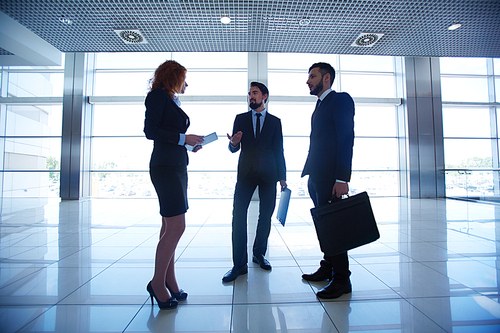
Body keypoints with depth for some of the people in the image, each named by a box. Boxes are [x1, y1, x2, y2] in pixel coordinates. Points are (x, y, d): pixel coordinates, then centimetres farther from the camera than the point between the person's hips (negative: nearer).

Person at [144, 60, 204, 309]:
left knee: (170, 227, 10)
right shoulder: (158, 95, -2)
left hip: (177, 167, 9)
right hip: (165, 167, -9)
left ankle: (169, 281, 20)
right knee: (177, 226, -9)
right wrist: (183, 138, -13)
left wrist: (191, 144, 9)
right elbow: (150, 131, -13)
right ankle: (157, 283, 10)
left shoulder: (172, 101, 23)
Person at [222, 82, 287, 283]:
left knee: (265, 216, 6)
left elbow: (279, 151, 9)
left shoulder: (275, 121, 12)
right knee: (238, 215, -9)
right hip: (246, 173, 0)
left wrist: (282, 176, 4)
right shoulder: (240, 119, 13)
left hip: (268, 173, 1)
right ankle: (239, 264, 1)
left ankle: (259, 253, 27)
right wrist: (233, 143, -15)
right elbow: (233, 149, 9)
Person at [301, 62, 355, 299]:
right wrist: (310, 173, 14)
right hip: (316, 176, 9)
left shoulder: (341, 99, -3)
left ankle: (342, 279, 12)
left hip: (330, 176, -8)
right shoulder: (320, 105, 23)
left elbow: (347, 139, -14)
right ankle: (327, 268, 28)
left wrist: (342, 178, -21)